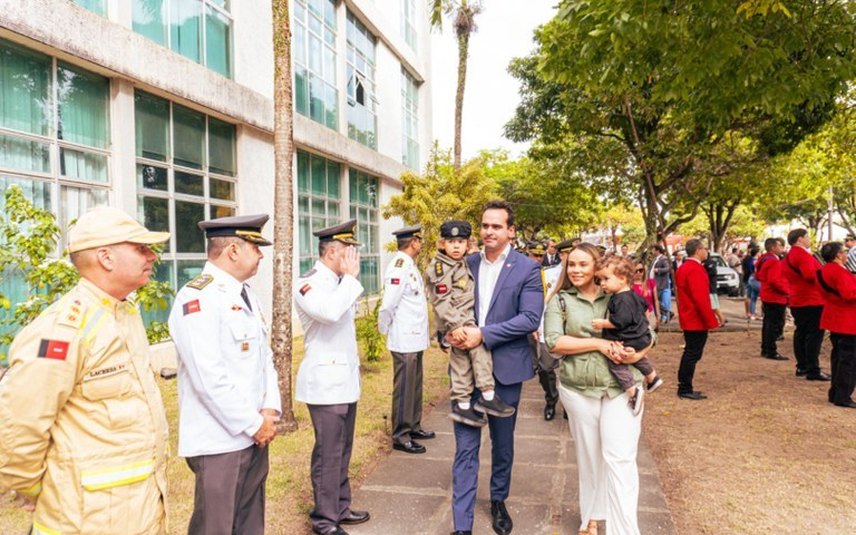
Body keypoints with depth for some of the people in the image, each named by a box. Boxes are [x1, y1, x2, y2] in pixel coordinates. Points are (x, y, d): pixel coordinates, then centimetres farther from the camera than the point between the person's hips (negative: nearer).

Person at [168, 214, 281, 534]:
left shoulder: (246, 294, 11)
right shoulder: (197, 298, -18)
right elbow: (209, 379, -23)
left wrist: (270, 411, 0)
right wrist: (254, 424, -15)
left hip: (254, 434, 8)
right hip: (219, 442, -8)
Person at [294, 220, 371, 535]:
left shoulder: (339, 282, 11)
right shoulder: (308, 283, -14)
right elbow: (330, 312, -34)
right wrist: (350, 277, -21)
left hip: (346, 379, 8)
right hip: (325, 382, -8)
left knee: (342, 450, 16)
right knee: (328, 453, 0)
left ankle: (340, 507, 29)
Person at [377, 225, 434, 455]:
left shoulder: (410, 265, 13)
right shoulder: (399, 266, -19)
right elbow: (388, 305, -21)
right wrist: (383, 329, -7)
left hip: (415, 340, 10)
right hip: (404, 341, -9)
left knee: (415, 386, 19)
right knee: (404, 389, 0)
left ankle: (413, 427, 32)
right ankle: (400, 436, 11)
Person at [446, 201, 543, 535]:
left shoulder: (527, 269, -6)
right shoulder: (466, 265, 4)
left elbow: (530, 318, -14)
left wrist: (484, 334, -20)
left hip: (505, 369, -1)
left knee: (503, 443, 17)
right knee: (466, 448, 2)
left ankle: (498, 501, 41)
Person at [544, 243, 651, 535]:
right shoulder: (560, 300, 0)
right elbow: (554, 342, -11)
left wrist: (636, 355, -16)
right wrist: (599, 344, -17)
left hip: (621, 386, -1)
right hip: (578, 388, 1)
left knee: (619, 457, -4)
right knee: (588, 456, 14)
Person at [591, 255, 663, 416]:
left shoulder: (622, 300, -26)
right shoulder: (633, 295, 7)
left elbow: (620, 321, -32)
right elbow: (643, 304, 25)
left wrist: (603, 323, -23)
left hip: (629, 340, -11)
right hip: (640, 337, 11)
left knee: (615, 362, -10)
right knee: (637, 358, 32)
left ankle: (633, 391, -10)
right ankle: (653, 378, 48)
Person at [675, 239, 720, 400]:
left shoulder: (683, 268, 13)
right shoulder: (696, 269, -19)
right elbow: (701, 298, -24)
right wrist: (711, 321, -20)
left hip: (688, 319, 10)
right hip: (698, 321, -10)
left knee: (690, 353, 16)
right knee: (693, 354, -4)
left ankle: (684, 387, 21)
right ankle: (685, 389, 2)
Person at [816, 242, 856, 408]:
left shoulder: (825, 270, 12)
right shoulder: (839, 271, -19)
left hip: (835, 319, 10)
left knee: (838, 356, 15)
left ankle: (835, 393, 20)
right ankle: (842, 397, -2)